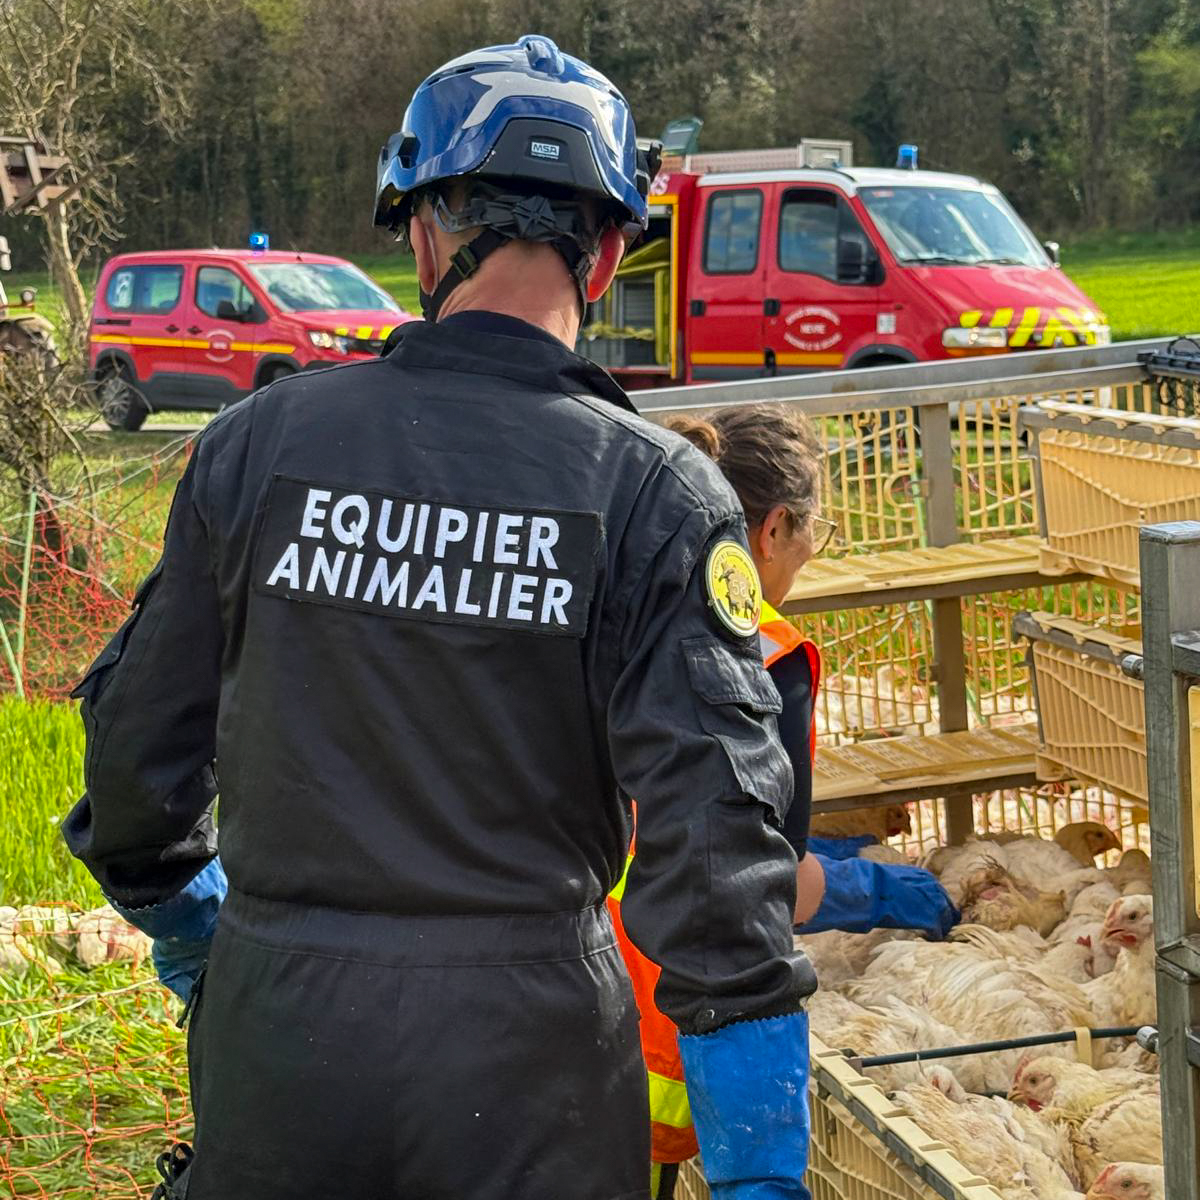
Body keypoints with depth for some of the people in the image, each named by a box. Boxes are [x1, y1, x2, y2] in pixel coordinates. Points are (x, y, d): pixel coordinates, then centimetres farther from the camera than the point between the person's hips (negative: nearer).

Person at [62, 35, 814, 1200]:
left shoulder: (258, 441, -3)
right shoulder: (656, 492, -9)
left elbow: (138, 735, 5)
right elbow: (715, 820, -14)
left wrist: (181, 919, 25)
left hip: (275, 1036, 2)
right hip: (522, 1062, -1)